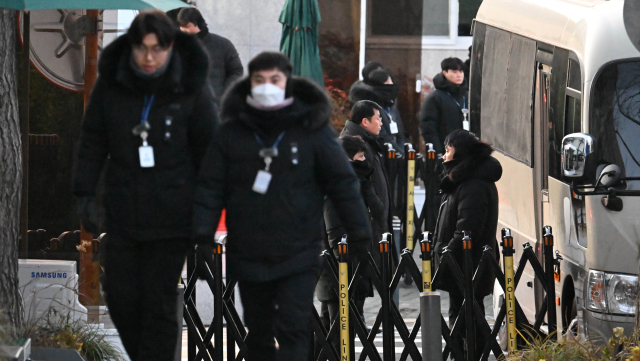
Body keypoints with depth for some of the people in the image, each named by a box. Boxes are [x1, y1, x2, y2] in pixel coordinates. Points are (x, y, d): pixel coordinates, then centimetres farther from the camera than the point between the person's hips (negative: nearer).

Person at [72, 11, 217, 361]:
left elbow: (208, 151, -1)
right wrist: (85, 194, 0)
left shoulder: (191, 89, -8)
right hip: (122, 213, 3)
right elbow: (92, 141, 5)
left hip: (171, 218, -3)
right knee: (121, 298, 7)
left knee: (159, 303, -1)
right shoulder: (110, 84, -3)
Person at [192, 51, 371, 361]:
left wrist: (360, 235, -1)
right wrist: (201, 235, -10)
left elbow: (342, 182, 1)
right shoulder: (231, 132, 1)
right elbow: (210, 187, 2)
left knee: (293, 330, -10)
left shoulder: (312, 129, -2)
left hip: (298, 256, -2)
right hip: (248, 256, 2)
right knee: (258, 334, 14)